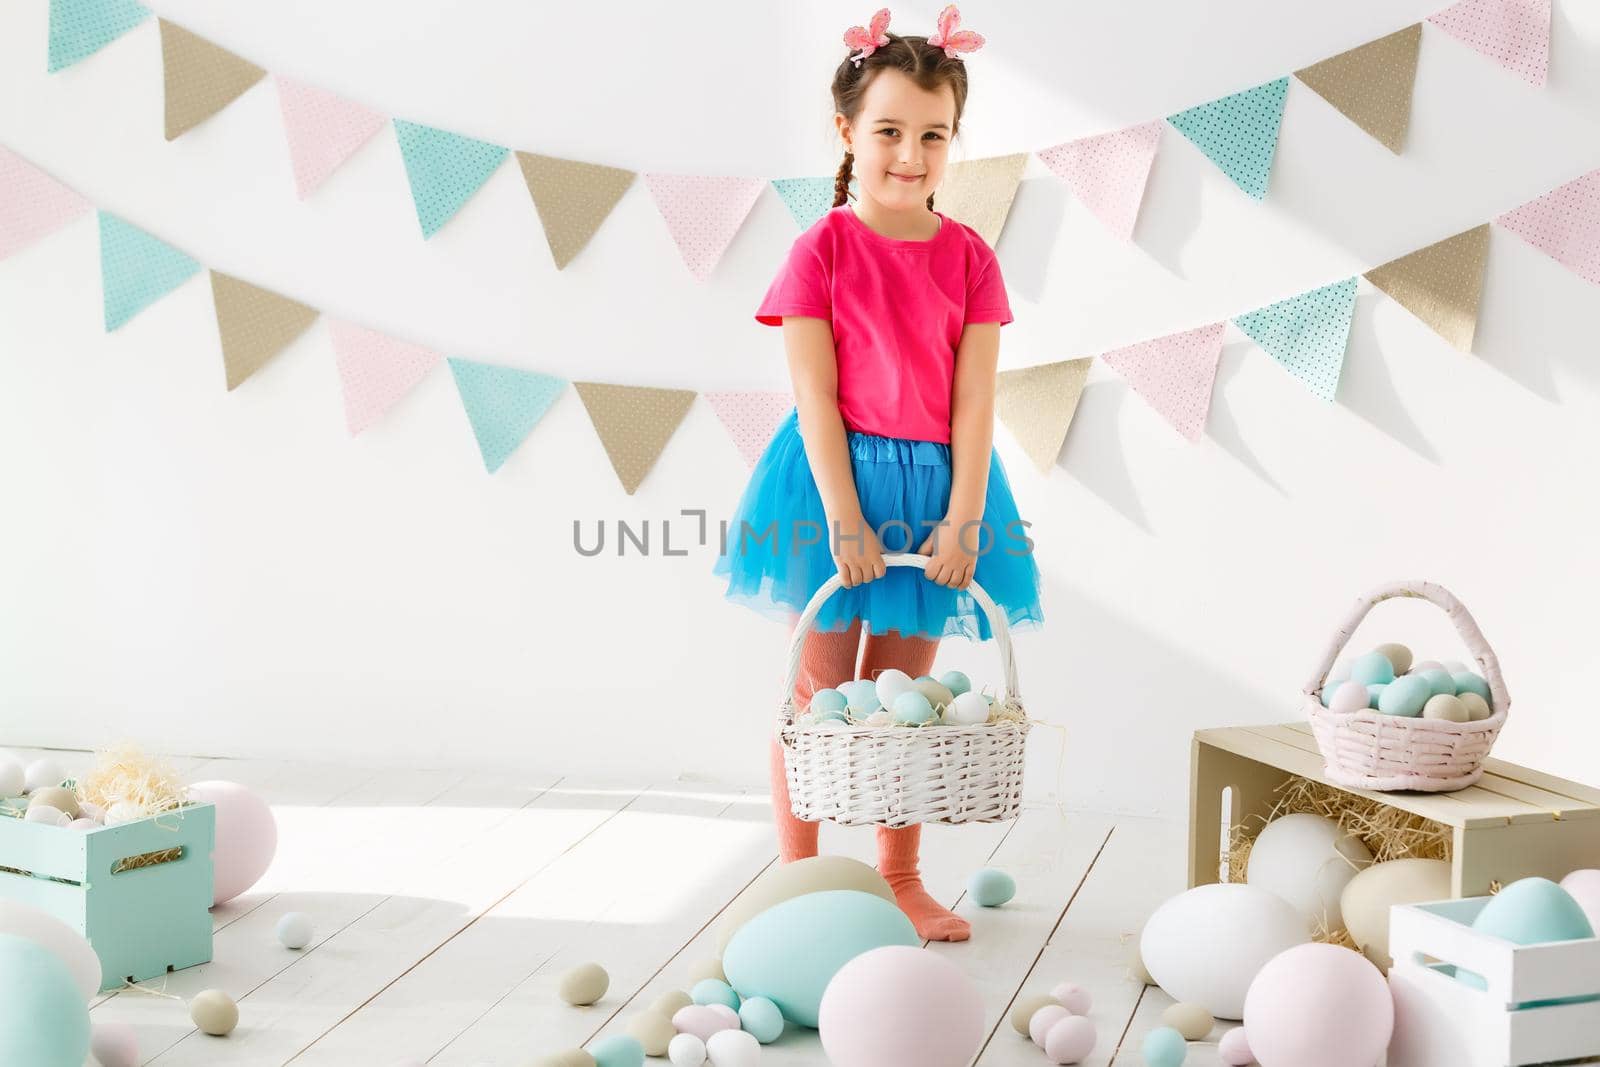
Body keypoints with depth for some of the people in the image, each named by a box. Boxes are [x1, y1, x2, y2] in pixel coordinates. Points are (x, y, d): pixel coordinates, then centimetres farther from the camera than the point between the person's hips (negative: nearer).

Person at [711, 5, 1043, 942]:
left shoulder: (969, 257, 1)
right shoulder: (821, 251, -7)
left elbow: (975, 399, -3)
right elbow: (815, 398, -11)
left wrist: (962, 519, -11)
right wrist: (844, 519, -17)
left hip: (936, 485, 3)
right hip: (836, 476, -3)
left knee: (906, 690, 13)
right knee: (818, 690, 5)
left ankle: (901, 876, 25)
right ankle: (797, 878, 16)